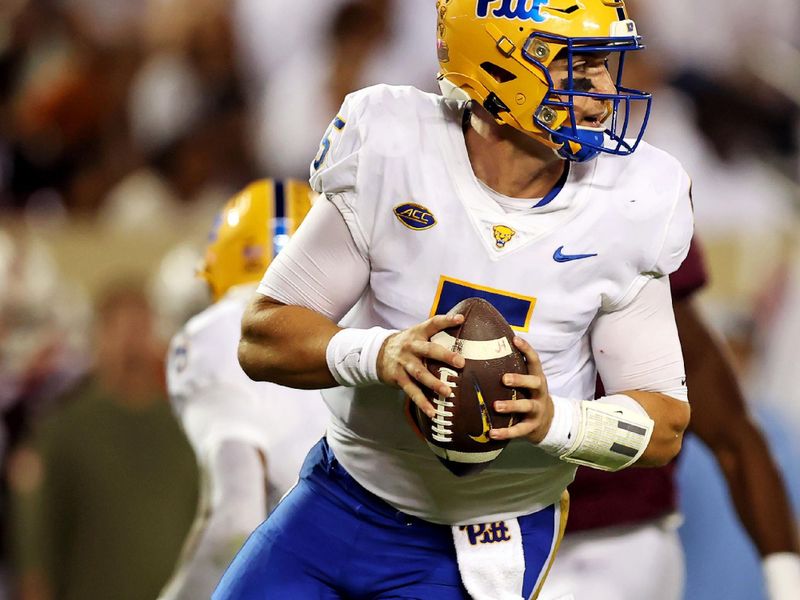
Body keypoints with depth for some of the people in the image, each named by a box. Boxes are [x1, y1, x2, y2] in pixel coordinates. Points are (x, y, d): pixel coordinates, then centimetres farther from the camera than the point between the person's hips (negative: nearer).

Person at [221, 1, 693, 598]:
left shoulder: (623, 212, -13)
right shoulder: (390, 158, -15)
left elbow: (665, 422, -8)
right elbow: (263, 339, -11)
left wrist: (552, 420, -29)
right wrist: (377, 354, -32)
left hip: (483, 548, -1)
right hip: (343, 499, 1)